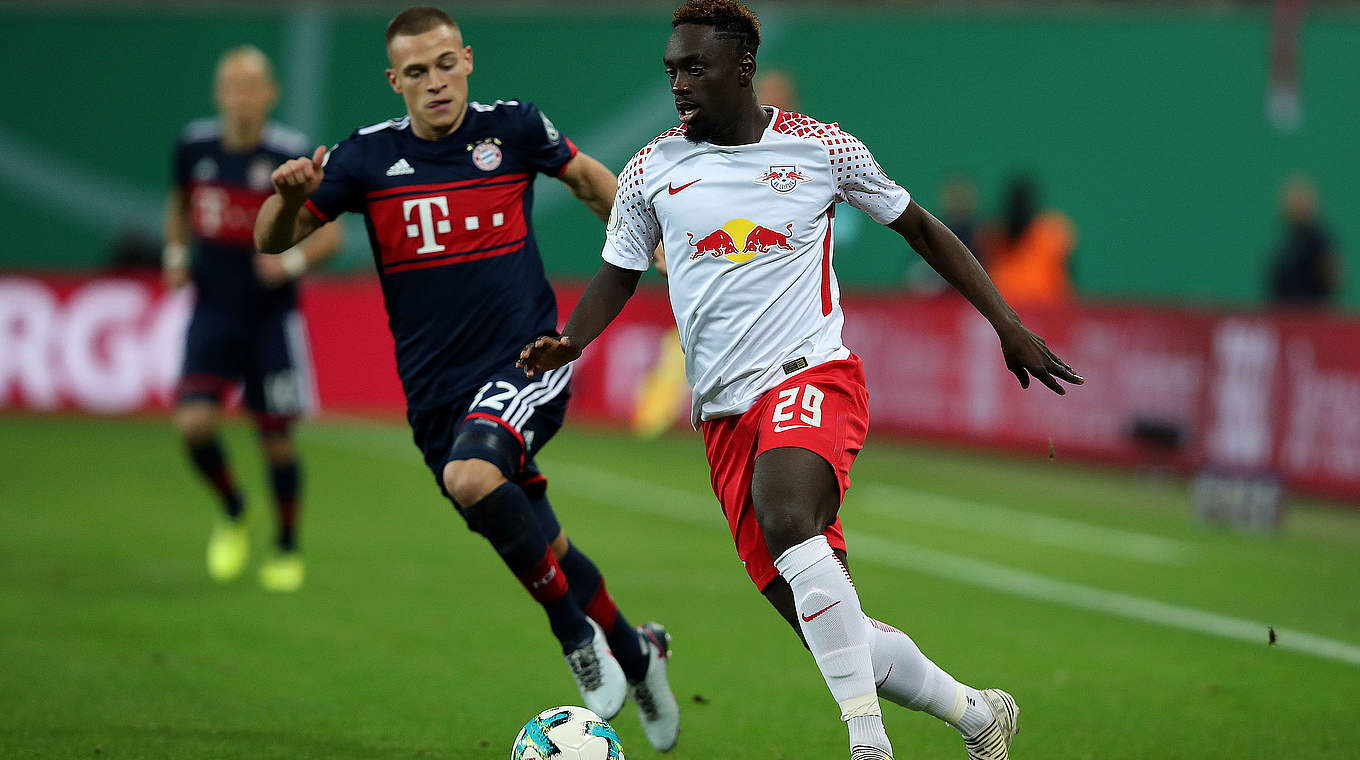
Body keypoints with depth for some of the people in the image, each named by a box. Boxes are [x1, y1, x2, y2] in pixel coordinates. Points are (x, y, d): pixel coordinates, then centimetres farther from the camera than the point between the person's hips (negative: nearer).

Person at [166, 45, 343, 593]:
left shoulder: (289, 157, -12)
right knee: (194, 423, -14)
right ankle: (232, 515, 14)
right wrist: (175, 253, 5)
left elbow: (329, 233, -7)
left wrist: (295, 261, -25)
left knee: (276, 437, 2)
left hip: (272, 317, -2)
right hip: (213, 311, 3)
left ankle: (287, 551, 22)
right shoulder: (195, 146, -1)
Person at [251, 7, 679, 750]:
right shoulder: (367, 157, -1)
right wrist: (289, 195, -19)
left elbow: (586, 176, 18)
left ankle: (577, 633, -15)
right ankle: (635, 654, 34)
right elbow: (272, 242, 2)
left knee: (470, 476, -33)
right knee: (540, 555, 9)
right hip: (436, 391, 3)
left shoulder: (513, 127, -2)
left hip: (525, 361, -3)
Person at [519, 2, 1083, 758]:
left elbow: (920, 229, 13)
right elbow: (619, 276, 16)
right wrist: (568, 343, -5)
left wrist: (1008, 323, 11)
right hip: (725, 412, 4)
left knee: (788, 521, -36)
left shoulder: (821, 148, 2)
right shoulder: (651, 171, 8)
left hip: (811, 376, -4)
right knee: (826, 622, -1)